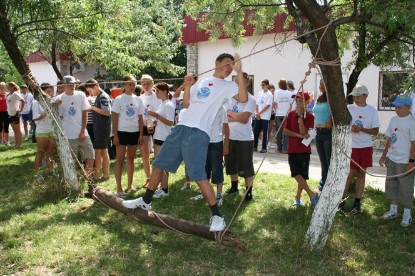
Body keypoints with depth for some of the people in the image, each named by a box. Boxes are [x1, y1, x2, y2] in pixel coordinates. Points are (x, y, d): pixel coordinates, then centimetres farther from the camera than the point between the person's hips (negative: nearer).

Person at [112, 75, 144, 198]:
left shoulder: (138, 100, 7)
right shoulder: (119, 99, -5)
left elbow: (140, 118, 9)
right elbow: (115, 118, -6)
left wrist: (141, 134, 4)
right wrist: (115, 135, -11)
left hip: (134, 132, 4)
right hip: (122, 132, -4)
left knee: (131, 159, 13)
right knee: (120, 160, -2)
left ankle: (130, 185, 24)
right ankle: (119, 189, 1)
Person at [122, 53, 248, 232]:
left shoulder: (228, 86, 4)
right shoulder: (201, 82, 20)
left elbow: (243, 98, -15)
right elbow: (186, 104, 19)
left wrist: (239, 72, -18)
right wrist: (187, 86, 5)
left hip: (199, 133, -6)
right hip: (181, 128, 6)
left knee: (198, 175, -15)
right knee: (158, 165, 13)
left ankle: (217, 216, -1)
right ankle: (146, 202, 32)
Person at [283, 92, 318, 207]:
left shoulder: (309, 116, -6)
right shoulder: (291, 114, 3)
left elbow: (303, 132, -17)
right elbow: (285, 131, -3)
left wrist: (300, 115, -18)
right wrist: (299, 135, -15)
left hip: (304, 150, -3)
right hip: (292, 149, 3)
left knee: (302, 175, 2)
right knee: (296, 174, -6)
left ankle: (298, 198, 16)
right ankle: (312, 195, 5)